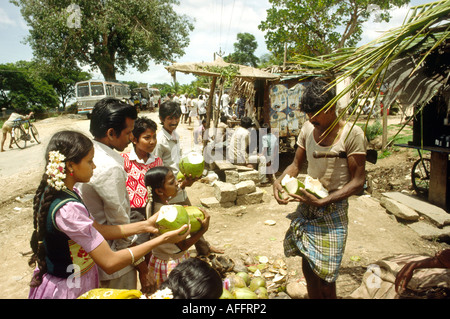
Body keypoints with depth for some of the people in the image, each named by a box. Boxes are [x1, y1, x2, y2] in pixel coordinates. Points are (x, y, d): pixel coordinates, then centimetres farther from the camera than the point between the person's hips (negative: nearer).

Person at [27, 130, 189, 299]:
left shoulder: (52, 190, -3)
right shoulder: (68, 209, -32)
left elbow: (97, 230, -2)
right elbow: (110, 263, -29)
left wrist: (144, 225, -6)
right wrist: (161, 239, -24)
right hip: (68, 289, -8)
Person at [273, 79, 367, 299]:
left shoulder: (352, 134, -14)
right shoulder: (308, 129, 1)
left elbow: (357, 182, -14)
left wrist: (323, 201, -24)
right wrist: (280, 181, -9)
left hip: (332, 212, -5)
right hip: (306, 207, 5)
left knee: (324, 275, 2)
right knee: (308, 268, 16)